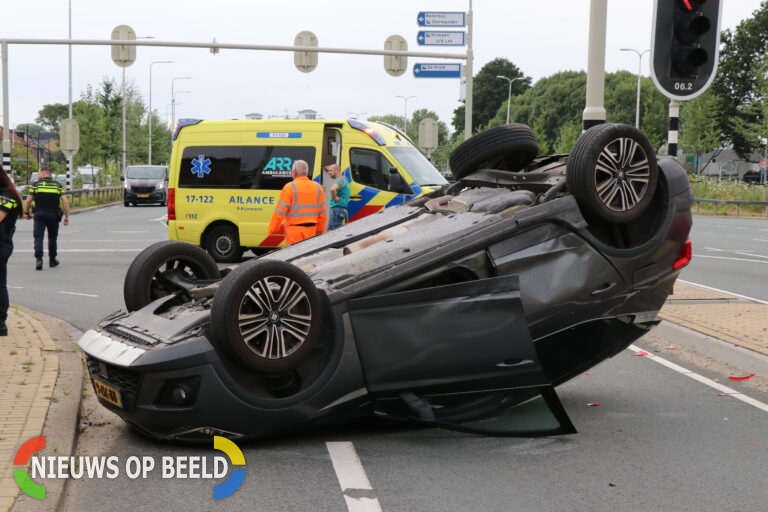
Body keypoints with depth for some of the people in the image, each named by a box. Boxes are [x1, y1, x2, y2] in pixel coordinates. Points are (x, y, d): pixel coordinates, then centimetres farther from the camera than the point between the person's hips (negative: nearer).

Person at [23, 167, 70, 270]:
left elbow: (28, 201, -3)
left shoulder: (35, 185, 1)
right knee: (52, 238, 16)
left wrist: (26, 213, 12)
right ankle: (52, 260, 24)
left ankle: (39, 259, -18)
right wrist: (67, 216, 1)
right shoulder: (58, 185, 5)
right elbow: (65, 201, -3)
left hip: (39, 215, -2)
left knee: (38, 237, -2)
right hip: (54, 215, 2)